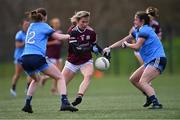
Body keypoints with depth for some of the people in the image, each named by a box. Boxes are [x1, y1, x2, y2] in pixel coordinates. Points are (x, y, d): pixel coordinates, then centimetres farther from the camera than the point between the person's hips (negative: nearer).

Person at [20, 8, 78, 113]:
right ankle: (64, 103, -15)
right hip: (37, 58, -6)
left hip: (25, 58, 6)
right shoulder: (43, 26, 6)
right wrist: (69, 36, 20)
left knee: (36, 79, 34)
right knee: (60, 77, 4)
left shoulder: (31, 26, 24)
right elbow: (58, 37, 2)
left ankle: (27, 104, 21)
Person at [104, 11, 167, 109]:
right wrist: (109, 48, 19)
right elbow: (124, 41, 22)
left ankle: (156, 103, -32)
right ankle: (150, 97, 20)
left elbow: (137, 46, -20)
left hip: (157, 60, -10)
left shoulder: (144, 30, -13)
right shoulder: (138, 31, 17)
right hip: (150, 61, 10)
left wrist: (126, 44, -1)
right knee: (133, 79, 14)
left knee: (142, 82, -23)